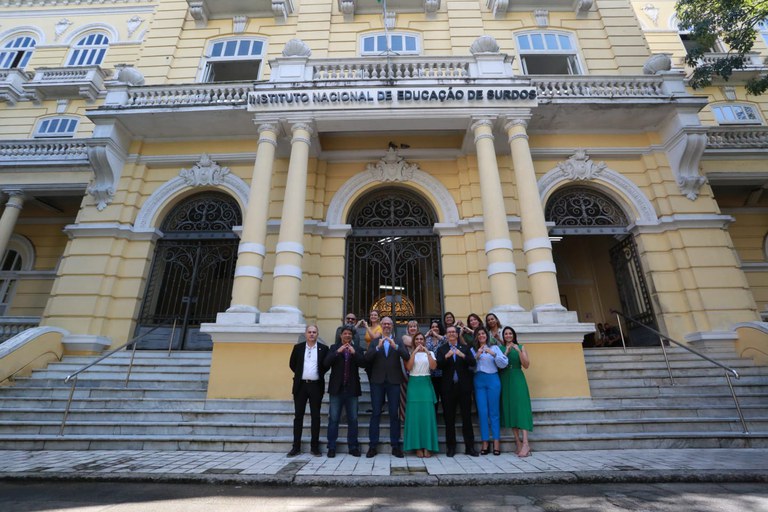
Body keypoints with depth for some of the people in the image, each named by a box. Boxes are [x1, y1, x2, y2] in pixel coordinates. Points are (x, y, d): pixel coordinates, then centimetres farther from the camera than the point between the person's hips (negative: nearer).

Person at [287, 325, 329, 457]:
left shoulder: (323, 348, 1)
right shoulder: (298, 347, 4)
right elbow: (292, 364, 11)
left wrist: (319, 375, 4)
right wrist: (300, 374, 9)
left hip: (316, 386, -1)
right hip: (300, 385, 1)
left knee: (315, 416, 5)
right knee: (298, 415, 7)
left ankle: (314, 447, 15)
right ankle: (296, 446, 17)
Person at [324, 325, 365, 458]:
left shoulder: (358, 348, 6)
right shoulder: (334, 348, 5)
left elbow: (363, 363, -8)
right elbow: (326, 363, -9)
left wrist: (354, 353, -20)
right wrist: (338, 351, -18)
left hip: (351, 388, 1)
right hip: (336, 388, 0)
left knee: (353, 419, 7)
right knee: (333, 419, 4)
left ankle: (353, 447, 18)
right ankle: (331, 447, 15)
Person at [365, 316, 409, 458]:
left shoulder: (399, 342, 7)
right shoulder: (374, 341, 8)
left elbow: (406, 357, -8)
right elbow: (367, 358, -6)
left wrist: (395, 346, -23)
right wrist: (378, 347, -20)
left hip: (394, 381, 0)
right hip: (377, 381, 0)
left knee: (394, 414, 5)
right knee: (376, 413, 5)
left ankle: (395, 446, 16)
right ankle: (373, 445, 14)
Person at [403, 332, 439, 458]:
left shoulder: (430, 353, 11)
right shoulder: (410, 353, 7)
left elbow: (433, 366, -6)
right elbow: (408, 367, -10)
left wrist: (427, 352, -13)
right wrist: (414, 352, -13)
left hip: (426, 384, 1)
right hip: (414, 384, -1)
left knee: (427, 413, -3)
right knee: (415, 414, -1)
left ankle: (427, 446, 5)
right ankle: (417, 447, 7)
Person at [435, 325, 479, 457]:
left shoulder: (465, 348, 8)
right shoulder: (441, 350, 6)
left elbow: (473, 363, -5)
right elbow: (438, 365, -7)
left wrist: (462, 355, -21)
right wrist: (446, 356, -23)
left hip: (464, 386, 0)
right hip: (448, 387, 0)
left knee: (467, 417, 6)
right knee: (449, 419, 6)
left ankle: (469, 447, 16)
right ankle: (450, 447, 17)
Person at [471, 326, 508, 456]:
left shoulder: (494, 348, 7)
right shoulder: (473, 350, 9)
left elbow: (504, 363, -2)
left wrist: (493, 354, -14)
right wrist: (477, 356, -11)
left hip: (492, 380, -1)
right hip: (479, 381, 1)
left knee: (494, 412, 3)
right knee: (482, 412, 1)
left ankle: (496, 442, 9)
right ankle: (485, 443, 8)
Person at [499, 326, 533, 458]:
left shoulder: (521, 347, 7)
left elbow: (526, 365, -2)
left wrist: (519, 351, -14)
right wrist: (506, 352, -11)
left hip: (517, 380, -2)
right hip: (505, 381, 2)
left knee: (521, 408, -11)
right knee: (510, 409, 2)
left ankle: (525, 443, -14)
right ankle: (518, 442, 8)